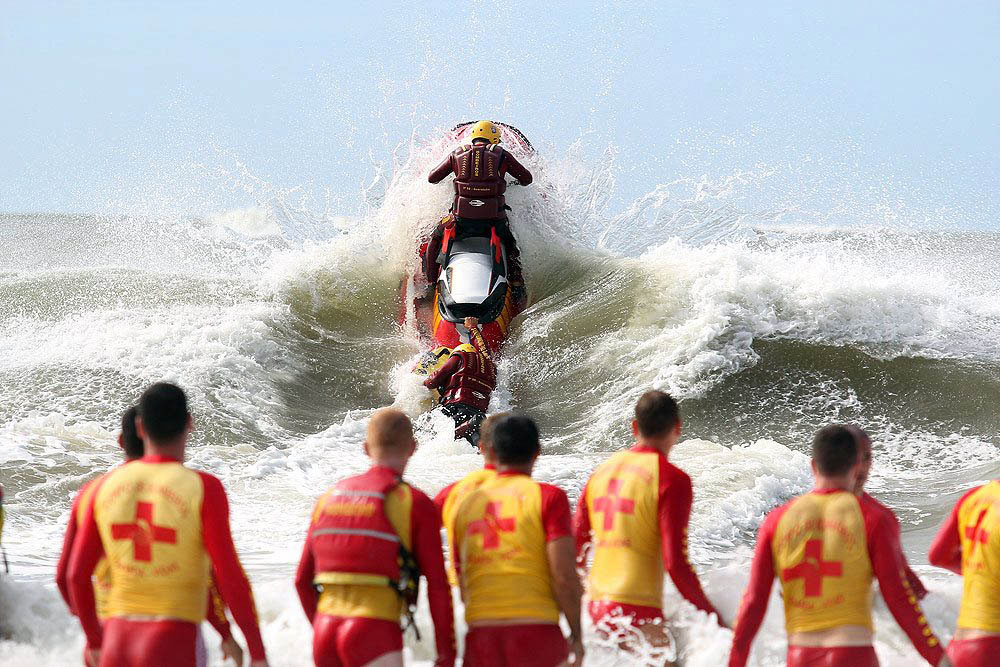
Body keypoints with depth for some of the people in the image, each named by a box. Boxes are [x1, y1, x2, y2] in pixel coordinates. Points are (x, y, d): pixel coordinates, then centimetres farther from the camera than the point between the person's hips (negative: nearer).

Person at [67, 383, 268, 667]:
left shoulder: (106, 486, 5)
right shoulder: (204, 488, -9)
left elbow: (77, 575, 9)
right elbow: (230, 577, -14)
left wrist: (94, 640, 23)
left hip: (118, 644, 5)